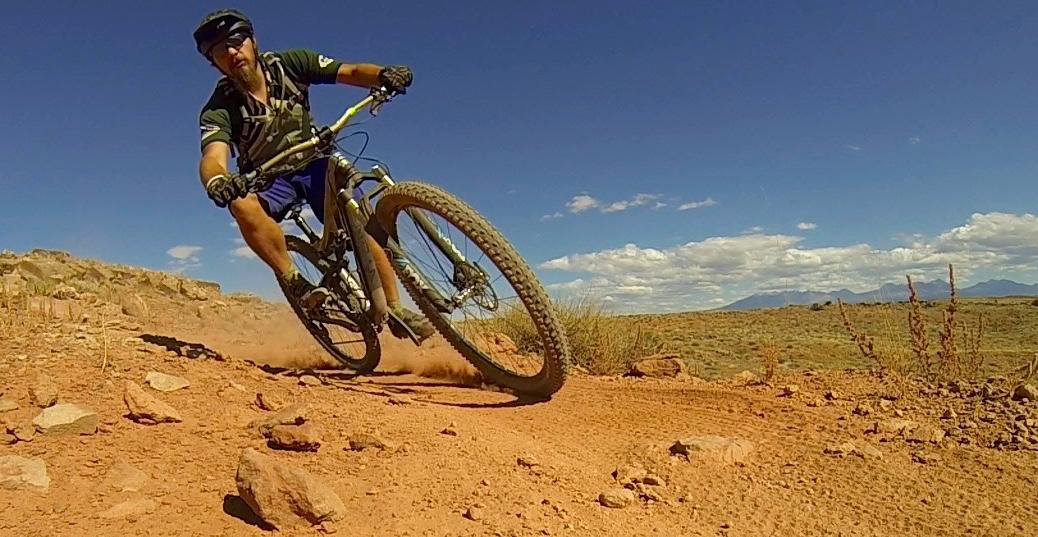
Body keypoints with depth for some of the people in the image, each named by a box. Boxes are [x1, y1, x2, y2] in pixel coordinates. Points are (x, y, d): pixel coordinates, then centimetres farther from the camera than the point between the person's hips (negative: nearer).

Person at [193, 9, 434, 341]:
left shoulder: (290, 64, -14)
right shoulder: (219, 109, -20)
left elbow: (351, 72, -19)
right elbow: (213, 157, -37)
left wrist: (384, 75, -41)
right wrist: (217, 182, -62)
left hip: (314, 164, 2)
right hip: (268, 179, -1)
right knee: (242, 204, -35)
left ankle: (396, 309, -9)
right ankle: (293, 280, -22)